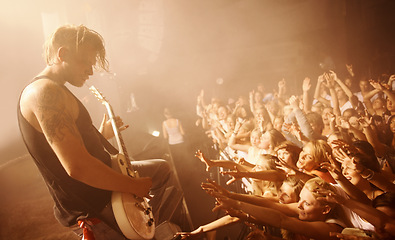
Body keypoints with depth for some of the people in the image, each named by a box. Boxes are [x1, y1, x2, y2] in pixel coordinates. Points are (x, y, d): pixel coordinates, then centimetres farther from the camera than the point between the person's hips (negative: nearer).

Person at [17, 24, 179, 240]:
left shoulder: (55, 90, 9)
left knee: (162, 169, 25)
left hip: (98, 179, 10)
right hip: (90, 210, -10)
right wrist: (134, 186, -24)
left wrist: (102, 135, 12)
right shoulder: (44, 91, -25)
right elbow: (77, 166, -35)